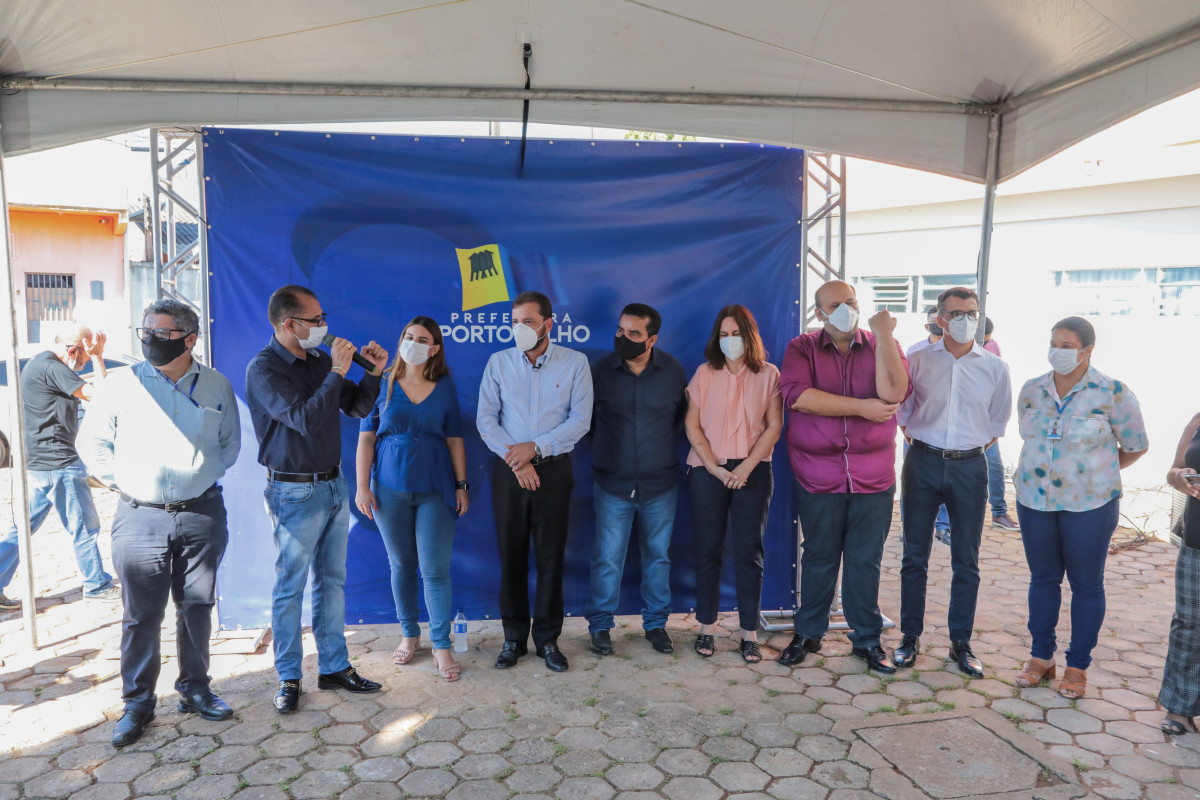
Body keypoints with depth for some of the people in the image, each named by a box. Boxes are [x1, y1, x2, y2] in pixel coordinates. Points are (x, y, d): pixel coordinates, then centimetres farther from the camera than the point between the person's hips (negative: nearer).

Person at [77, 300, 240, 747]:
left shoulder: (216, 386, 3)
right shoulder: (122, 385, -1)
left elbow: (231, 442, 15)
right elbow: (91, 442, 7)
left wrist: (207, 475, 4)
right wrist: (123, 481, 0)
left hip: (202, 514, 1)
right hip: (140, 519, -1)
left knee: (196, 608, 12)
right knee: (142, 615, 5)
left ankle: (194, 688, 28)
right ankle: (137, 702, 20)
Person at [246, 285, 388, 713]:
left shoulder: (319, 358, 8)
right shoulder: (263, 368, -12)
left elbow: (357, 408, 13)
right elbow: (304, 419, -24)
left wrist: (374, 372, -2)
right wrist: (336, 373, -21)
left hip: (333, 485, 7)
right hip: (295, 492, -7)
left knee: (332, 580, 12)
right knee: (290, 587, 4)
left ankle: (334, 667, 23)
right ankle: (288, 677, 17)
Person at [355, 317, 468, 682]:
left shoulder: (445, 386, 3)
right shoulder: (383, 384, 1)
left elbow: (455, 438, 5)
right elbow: (366, 437, 2)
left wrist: (461, 485, 2)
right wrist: (362, 486, -4)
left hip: (435, 488, 0)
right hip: (390, 488, 1)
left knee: (435, 569, -2)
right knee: (401, 565, 11)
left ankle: (441, 646, 9)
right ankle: (409, 636, 28)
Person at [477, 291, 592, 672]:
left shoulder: (575, 362, 0)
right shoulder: (499, 362, 3)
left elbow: (580, 419, -6)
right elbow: (486, 419, -2)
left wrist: (535, 448, -14)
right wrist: (516, 460, -12)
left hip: (554, 469, -1)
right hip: (509, 470, 1)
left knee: (550, 556, 3)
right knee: (511, 555, 6)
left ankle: (548, 639, 18)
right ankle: (514, 637, 20)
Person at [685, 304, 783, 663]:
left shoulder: (768, 374, 3)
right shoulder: (705, 373, 4)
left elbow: (774, 427, -1)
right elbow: (692, 425, 1)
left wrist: (745, 468, -11)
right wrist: (716, 469, -9)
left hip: (753, 471, 0)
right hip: (707, 470, 1)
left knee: (749, 551, 3)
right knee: (708, 549, 5)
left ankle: (749, 633, 11)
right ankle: (706, 627, 15)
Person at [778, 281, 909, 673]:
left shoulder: (882, 346, 4)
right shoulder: (802, 348, 0)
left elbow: (893, 393, -15)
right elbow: (796, 394, -19)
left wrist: (883, 335, -18)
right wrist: (861, 407, -16)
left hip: (873, 478, 1)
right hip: (818, 477, -1)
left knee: (866, 561, 10)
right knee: (818, 557, 12)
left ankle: (867, 639, 26)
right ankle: (808, 633, 28)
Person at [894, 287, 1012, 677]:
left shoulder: (995, 367, 2)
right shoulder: (919, 360, -1)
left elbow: (998, 420, 14)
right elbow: (901, 410, 9)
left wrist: (974, 446, 8)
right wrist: (916, 442, 4)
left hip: (969, 467, 1)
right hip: (923, 462, 0)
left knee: (966, 561, 7)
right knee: (914, 556, 6)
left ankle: (961, 642, 20)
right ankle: (910, 636, 18)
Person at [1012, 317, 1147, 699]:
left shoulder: (1112, 393, -10)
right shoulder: (1031, 390, 1)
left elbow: (1136, 446, 1)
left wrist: (1096, 472, 9)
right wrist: (1048, 467, 11)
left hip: (1089, 505, -3)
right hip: (1035, 500, 3)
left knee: (1086, 584, 8)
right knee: (1042, 578, 13)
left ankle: (1078, 666, 23)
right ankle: (1041, 657, 26)